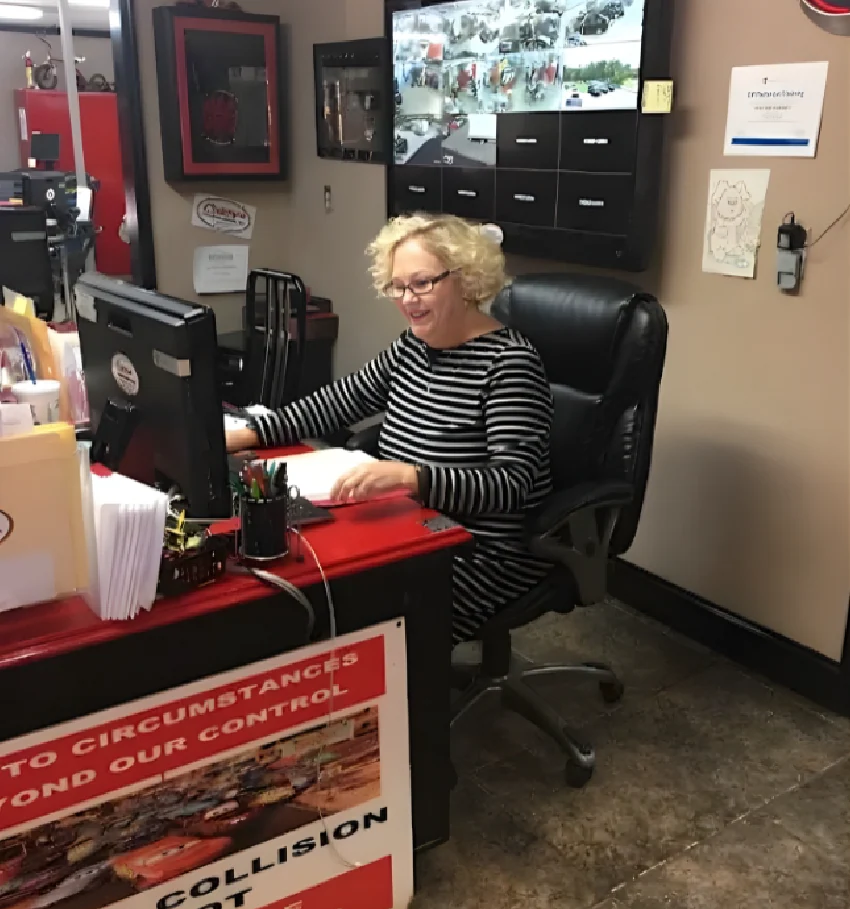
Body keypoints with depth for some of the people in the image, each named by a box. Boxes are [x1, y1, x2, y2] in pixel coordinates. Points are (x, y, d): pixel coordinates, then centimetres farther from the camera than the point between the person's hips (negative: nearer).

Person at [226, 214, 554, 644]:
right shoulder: (412, 346, 6)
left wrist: (409, 476, -42)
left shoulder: (508, 362, -18)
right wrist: (247, 435, 1)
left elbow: (512, 486, -27)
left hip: (484, 553, -7)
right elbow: (341, 400, 13)